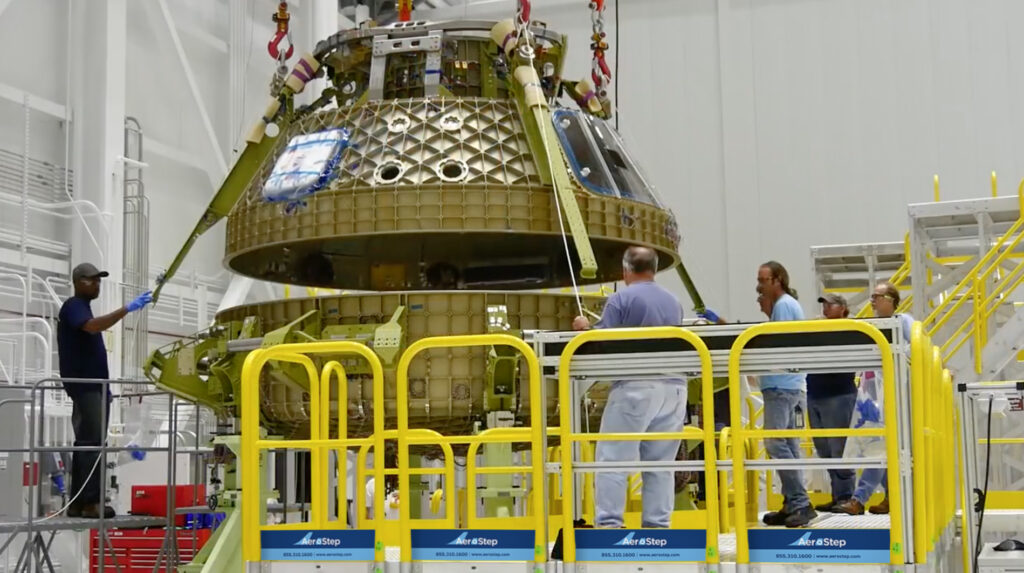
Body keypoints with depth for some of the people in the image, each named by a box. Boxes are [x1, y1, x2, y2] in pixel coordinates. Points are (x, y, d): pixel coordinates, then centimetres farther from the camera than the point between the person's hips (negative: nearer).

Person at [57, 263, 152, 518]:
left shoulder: (82, 307, 23)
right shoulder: (73, 306, -7)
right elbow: (93, 326, -29)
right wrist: (127, 309, -34)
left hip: (93, 385, 10)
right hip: (84, 385, -10)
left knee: (87, 443, 7)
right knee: (91, 442, -14)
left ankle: (78, 502, 7)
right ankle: (89, 501, -17)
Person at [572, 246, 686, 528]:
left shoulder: (621, 299, -3)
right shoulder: (674, 302, 16)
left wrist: (585, 327, 13)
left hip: (636, 387, -6)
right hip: (673, 387, 6)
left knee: (613, 458, 0)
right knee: (661, 463, 9)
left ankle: (609, 524, -5)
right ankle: (657, 525, 8)